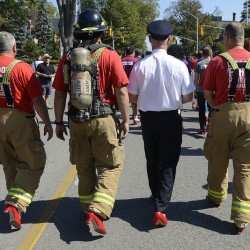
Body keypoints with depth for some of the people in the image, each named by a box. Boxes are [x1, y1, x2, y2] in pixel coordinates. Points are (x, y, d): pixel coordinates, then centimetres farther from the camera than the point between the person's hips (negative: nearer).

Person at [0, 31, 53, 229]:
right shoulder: (22, 68, -12)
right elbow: (37, 100, -12)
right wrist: (47, 123, -4)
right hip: (20, 121, -6)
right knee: (33, 163, 3)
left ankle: (17, 200, 34)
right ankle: (16, 203, -10)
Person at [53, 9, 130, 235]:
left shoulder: (67, 58, 2)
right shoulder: (110, 56, -7)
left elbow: (60, 94, 3)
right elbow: (121, 91, -10)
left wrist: (59, 122, 12)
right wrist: (125, 120, 0)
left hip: (77, 121, 4)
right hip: (104, 120, -3)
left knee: (84, 167, 18)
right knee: (111, 166, 7)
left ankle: (88, 208, 31)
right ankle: (98, 210, -7)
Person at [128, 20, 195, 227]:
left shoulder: (140, 65, -10)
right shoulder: (178, 65, -13)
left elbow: (132, 97, -4)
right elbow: (188, 97, -6)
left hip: (148, 118, 2)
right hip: (171, 118, -2)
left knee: (152, 160, 20)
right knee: (168, 163, 6)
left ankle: (156, 195, 39)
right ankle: (161, 208, -3)